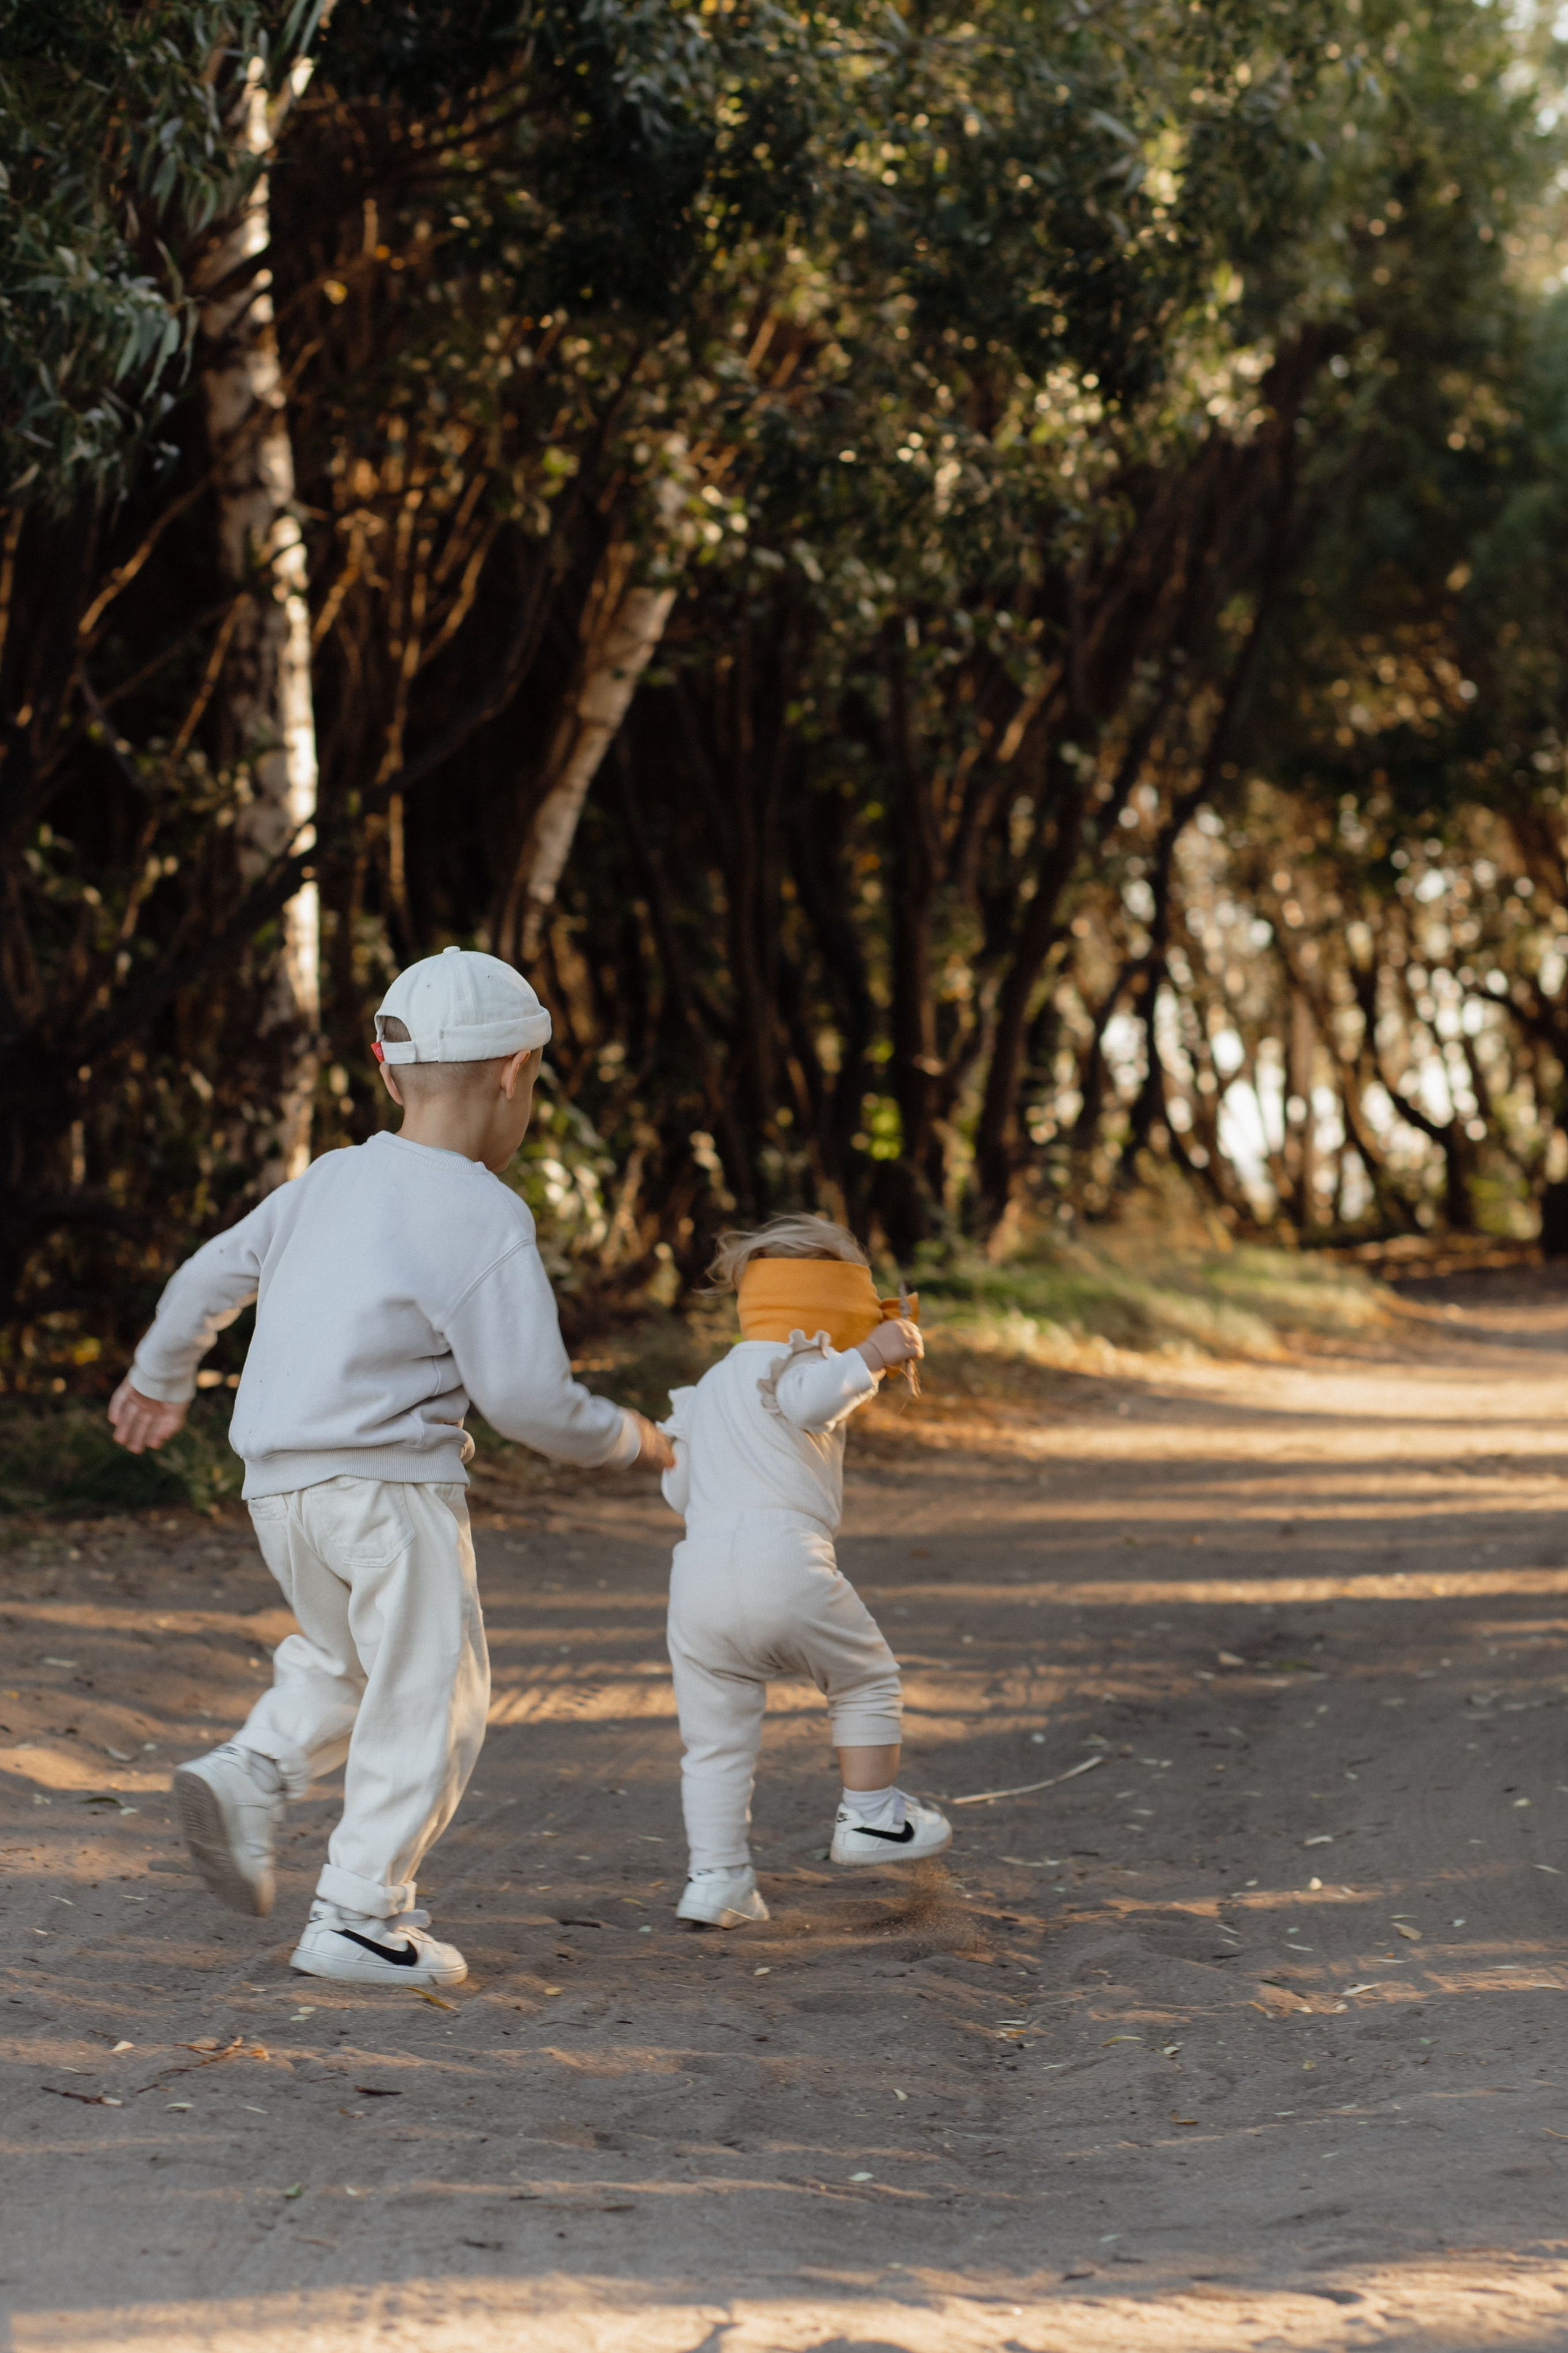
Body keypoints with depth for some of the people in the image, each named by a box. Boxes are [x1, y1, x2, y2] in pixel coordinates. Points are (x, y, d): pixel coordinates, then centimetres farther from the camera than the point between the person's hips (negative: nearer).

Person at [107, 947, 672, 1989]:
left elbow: (211, 1277, 23)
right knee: (430, 1699, 3)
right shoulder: (482, 1219, -11)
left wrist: (161, 1378, 41)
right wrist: (627, 1437, 4)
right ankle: (360, 1918, 1)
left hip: (281, 1485, 7)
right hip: (388, 1483, -7)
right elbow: (528, 1399, -15)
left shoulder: (331, 1181, 11)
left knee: (350, 1663, 26)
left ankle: (250, 1778, 3)